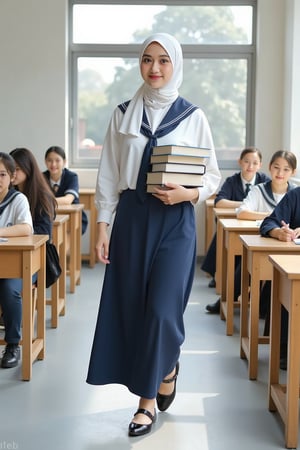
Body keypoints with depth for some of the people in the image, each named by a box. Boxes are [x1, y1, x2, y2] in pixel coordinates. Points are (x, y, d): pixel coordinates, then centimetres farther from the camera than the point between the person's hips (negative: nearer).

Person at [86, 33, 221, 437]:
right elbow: (109, 176, 6)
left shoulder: (192, 116, 1)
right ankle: (164, 368, 31)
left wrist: (188, 194, -16)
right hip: (132, 219, 3)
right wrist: (102, 227, 1)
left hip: (175, 222, -2)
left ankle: (148, 400, 12)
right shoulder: (123, 115, 6)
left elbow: (213, 176, 4)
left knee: (162, 308, -10)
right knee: (132, 307, 5)